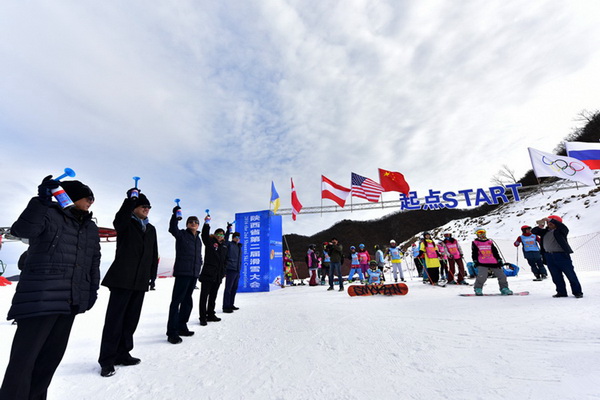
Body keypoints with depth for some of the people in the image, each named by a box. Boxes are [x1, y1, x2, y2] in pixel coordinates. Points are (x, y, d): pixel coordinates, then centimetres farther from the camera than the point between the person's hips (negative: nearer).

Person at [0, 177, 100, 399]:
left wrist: (93, 289, 13)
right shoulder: (49, 214, -3)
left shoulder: (91, 228, 15)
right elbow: (21, 230, -23)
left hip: (71, 301, 6)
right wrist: (41, 201, -27)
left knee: (52, 355, 13)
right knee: (24, 356, -1)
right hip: (40, 297, -6)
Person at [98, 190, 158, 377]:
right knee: (115, 318, 0)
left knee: (131, 319, 12)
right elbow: (119, 219, -25)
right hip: (122, 278, -5)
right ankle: (107, 360, 11)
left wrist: (152, 276, 12)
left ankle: (122, 353, 24)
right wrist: (131, 199, -35)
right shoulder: (125, 224, 2)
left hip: (140, 281, 5)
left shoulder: (151, 229, 15)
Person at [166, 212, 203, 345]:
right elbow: (172, 228, -21)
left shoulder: (198, 239, 17)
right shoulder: (181, 234, 0)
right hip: (182, 272, -7)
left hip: (194, 274, 7)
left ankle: (181, 327, 26)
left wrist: (198, 268, 13)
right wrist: (175, 214, -32)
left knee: (187, 301, 13)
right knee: (177, 300, -5)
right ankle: (172, 331, 1)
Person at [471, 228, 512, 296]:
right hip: (482, 263, -4)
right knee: (482, 276, -18)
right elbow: (474, 253, 4)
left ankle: (504, 288, 23)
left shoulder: (490, 242, 16)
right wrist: (475, 261, -4)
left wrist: (499, 260, 8)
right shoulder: (475, 243, 6)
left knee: (501, 275, 4)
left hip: (493, 262, 5)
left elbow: (495, 252, 16)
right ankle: (478, 289, -2)